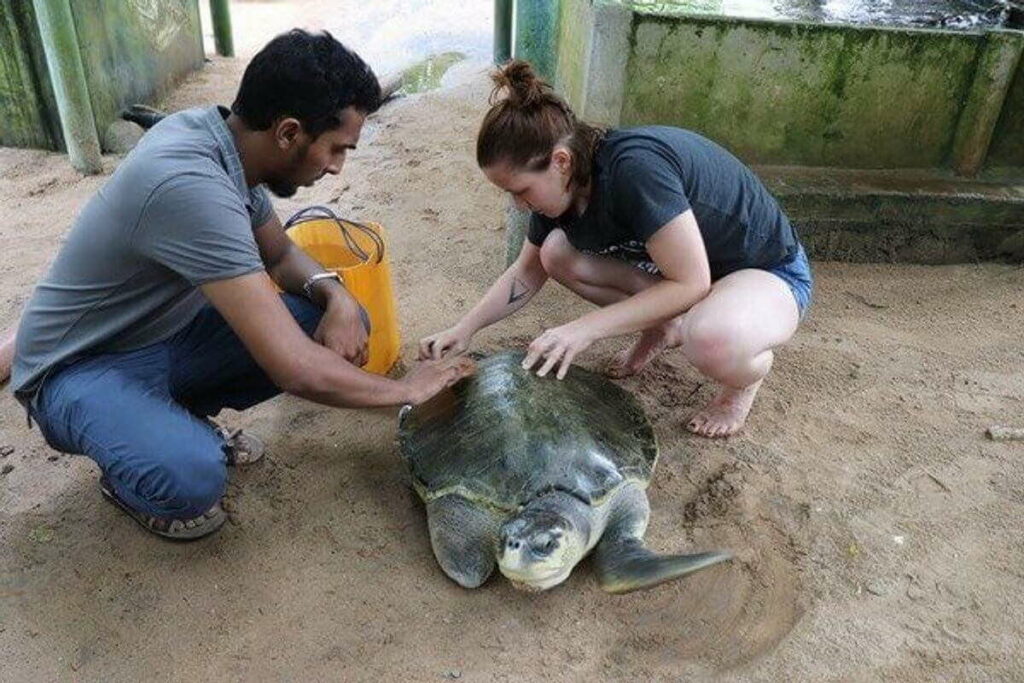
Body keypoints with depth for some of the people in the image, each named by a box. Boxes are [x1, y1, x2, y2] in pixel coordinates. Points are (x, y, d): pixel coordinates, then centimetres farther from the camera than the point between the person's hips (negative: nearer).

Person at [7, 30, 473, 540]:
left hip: (168, 330, 8)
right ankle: (128, 476, 1)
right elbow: (297, 370, -39)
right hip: (79, 369, -8)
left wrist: (334, 295, -15)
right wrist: (407, 389, -22)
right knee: (192, 479, -37)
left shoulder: (220, 135, -9)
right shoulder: (189, 185, -35)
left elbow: (280, 255, 7)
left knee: (343, 323, -9)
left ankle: (185, 417, 10)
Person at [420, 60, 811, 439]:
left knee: (712, 342, -41)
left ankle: (750, 370, -3)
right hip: (674, 265, 8)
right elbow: (527, 272, 5)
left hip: (769, 272, -7)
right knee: (557, 254, -7)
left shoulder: (636, 168, -35)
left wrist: (586, 329, -32)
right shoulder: (561, 185, -9)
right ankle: (663, 328, 10)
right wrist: (464, 329, -5)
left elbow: (689, 284, -31)